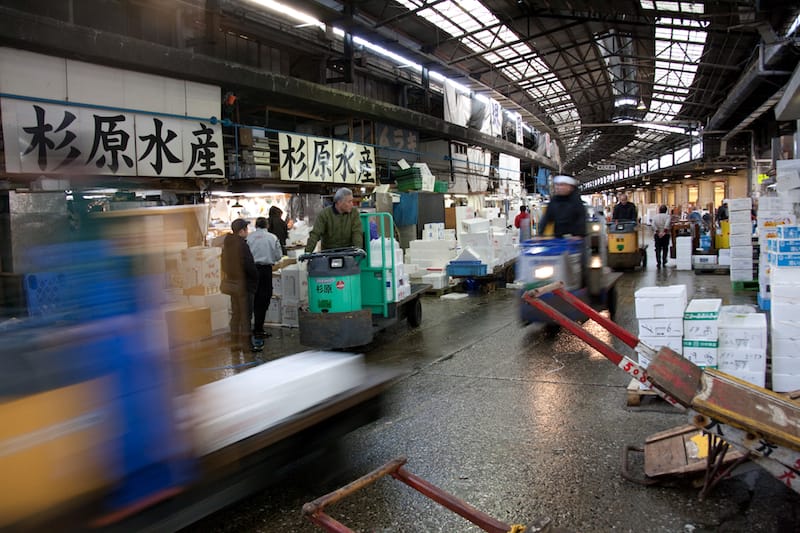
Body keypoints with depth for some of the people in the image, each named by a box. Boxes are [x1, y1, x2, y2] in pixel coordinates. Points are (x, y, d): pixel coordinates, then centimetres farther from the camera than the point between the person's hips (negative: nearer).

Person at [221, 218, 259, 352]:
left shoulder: (227, 244, 9)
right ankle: (246, 342, 3)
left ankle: (234, 341, 23)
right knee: (246, 313, -1)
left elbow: (224, 264, 15)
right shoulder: (242, 245, -19)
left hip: (231, 281, 9)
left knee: (235, 313, 16)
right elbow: (249, 265, -22)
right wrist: (255, 278, -8)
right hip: (243, 283, -9)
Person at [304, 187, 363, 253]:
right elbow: (315, 234, -12)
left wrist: (358, 248, -25)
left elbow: (357, 232, -7)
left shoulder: (354, 212, 1)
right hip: (328, 252, -1)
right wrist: (308, 252, -25)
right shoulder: (324, 214, -5)